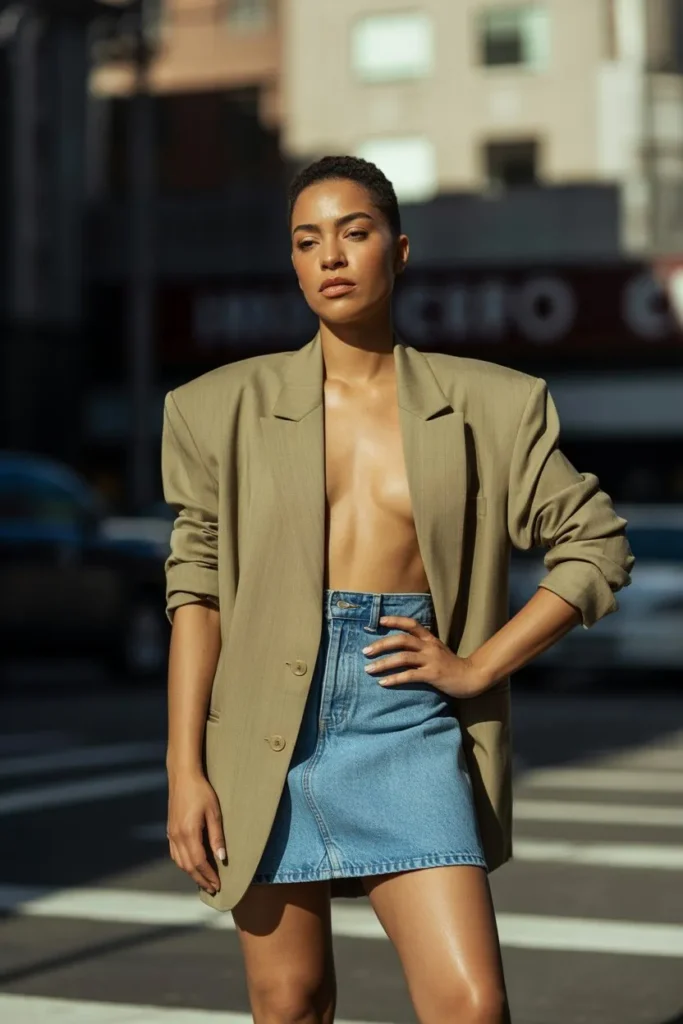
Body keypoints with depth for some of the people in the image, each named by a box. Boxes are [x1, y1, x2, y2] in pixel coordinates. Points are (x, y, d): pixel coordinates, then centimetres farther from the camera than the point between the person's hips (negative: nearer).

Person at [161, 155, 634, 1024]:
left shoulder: (487, 407, 4)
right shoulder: (232, 407, 4)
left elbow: (597, 546, 8)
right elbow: (197, 590, 3)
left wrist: (480, 664, -1)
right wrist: (184, 771, -3)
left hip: (409, 731, 0)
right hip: (268, 730, 1)